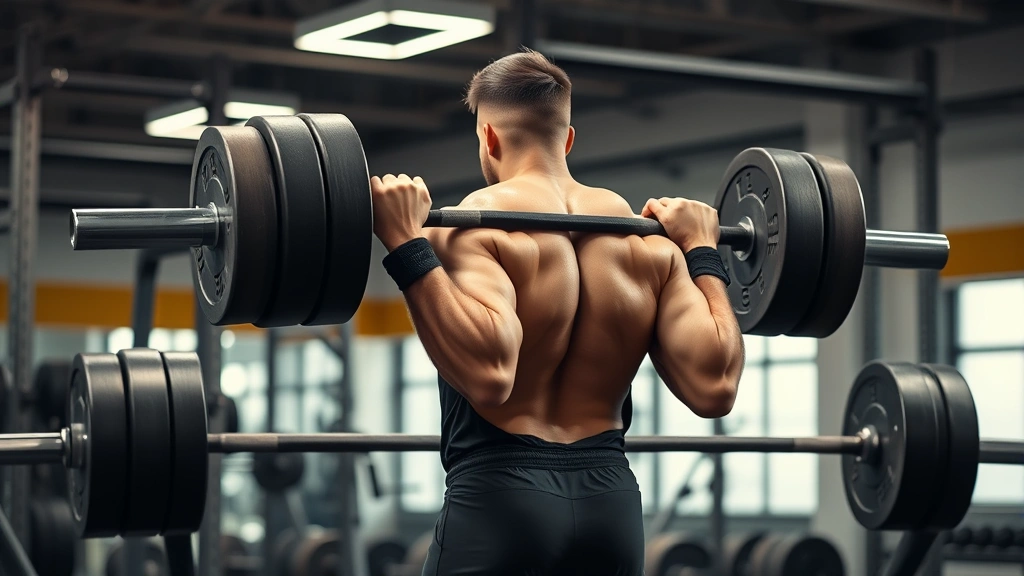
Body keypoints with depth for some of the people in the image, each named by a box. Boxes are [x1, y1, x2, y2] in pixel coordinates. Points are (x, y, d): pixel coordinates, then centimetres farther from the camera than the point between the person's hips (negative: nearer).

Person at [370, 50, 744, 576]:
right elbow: (713, 387, 0)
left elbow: (487, 373, -25)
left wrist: (408, 250, -19)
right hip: (610, 499, 6)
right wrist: (702, 254, 12)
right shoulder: (649, 241, 6)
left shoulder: (479, 224, -9)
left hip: (499, 496, -5)